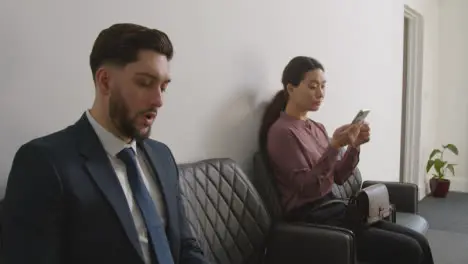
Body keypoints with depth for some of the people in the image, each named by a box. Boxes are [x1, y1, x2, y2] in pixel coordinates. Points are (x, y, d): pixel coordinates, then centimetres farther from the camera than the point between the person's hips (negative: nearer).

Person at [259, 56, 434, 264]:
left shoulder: (317, 128, 12)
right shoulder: (281, 132, -13)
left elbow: (338, 177, 11)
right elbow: (307, 188, -19)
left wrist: (354, 145, -4)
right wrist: (334, 146, -26)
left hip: (335, 209, 8)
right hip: (312, 220, -8)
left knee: (419, 242, -2)